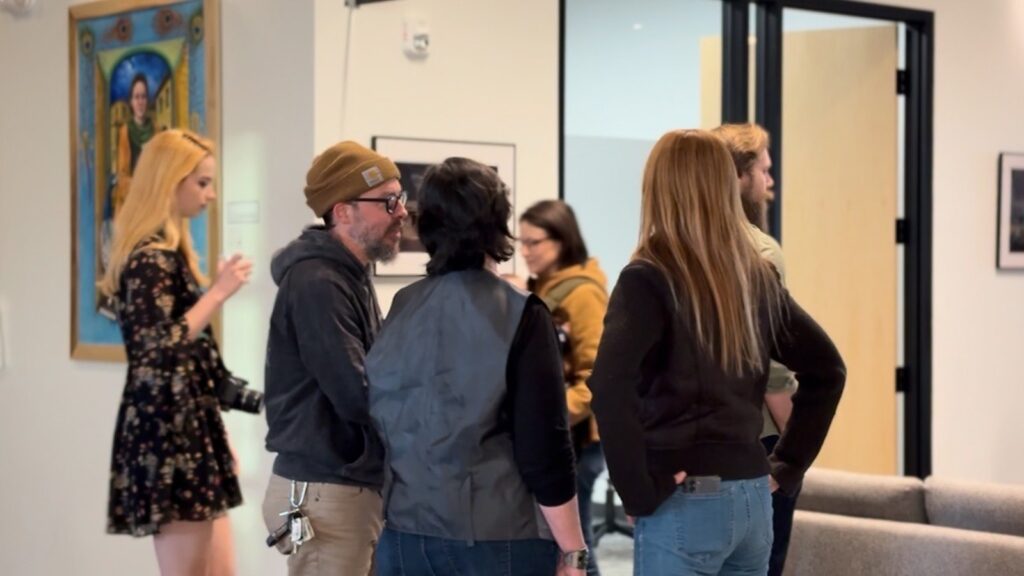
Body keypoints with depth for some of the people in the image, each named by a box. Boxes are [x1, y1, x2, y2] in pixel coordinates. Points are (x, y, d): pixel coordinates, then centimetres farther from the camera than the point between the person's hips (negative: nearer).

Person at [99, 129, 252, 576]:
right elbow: (158, 351, -23)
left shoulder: (169, 250, 16)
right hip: (167, 432, -10)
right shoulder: (149, 259, -14)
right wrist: (218, 292, -18)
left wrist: (217, 434, 19)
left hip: (188, 426, 10)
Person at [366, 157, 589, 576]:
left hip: (404, 536, 5)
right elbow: (544, 450, -13)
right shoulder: (519, 315, -11)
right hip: (497, 541, -5)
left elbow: (382, 426, 11)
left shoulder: (400, 311, 3)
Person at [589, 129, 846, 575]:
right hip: (751, 499, 6)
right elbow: (827, 368, 16)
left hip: (685, 502, -6)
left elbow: (610, 386, -25)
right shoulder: (756, 276, 9)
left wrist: (638, 490, -16)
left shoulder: (649, 278, -10)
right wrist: (786, 466, 15)